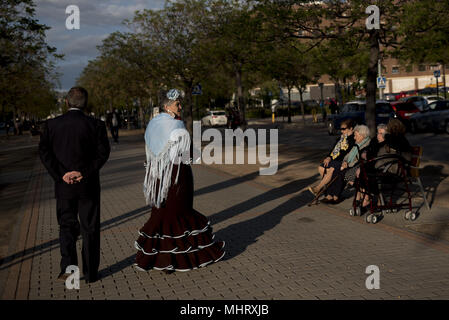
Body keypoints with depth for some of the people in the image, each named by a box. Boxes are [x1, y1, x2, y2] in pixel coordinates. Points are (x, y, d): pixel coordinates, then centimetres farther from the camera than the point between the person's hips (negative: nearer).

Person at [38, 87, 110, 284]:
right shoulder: (95, 125, -6)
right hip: (88, 186, -1)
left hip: (63, 185, 1)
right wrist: (83, 173, -14)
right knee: (90, 229, 9)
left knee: (67, 226, 16)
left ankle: (68, 266, 0)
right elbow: (103, 152, -14)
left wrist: (60, 175, -10)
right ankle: (90, 274, 15)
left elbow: (44, 152, -7)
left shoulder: (51, 124, -1)